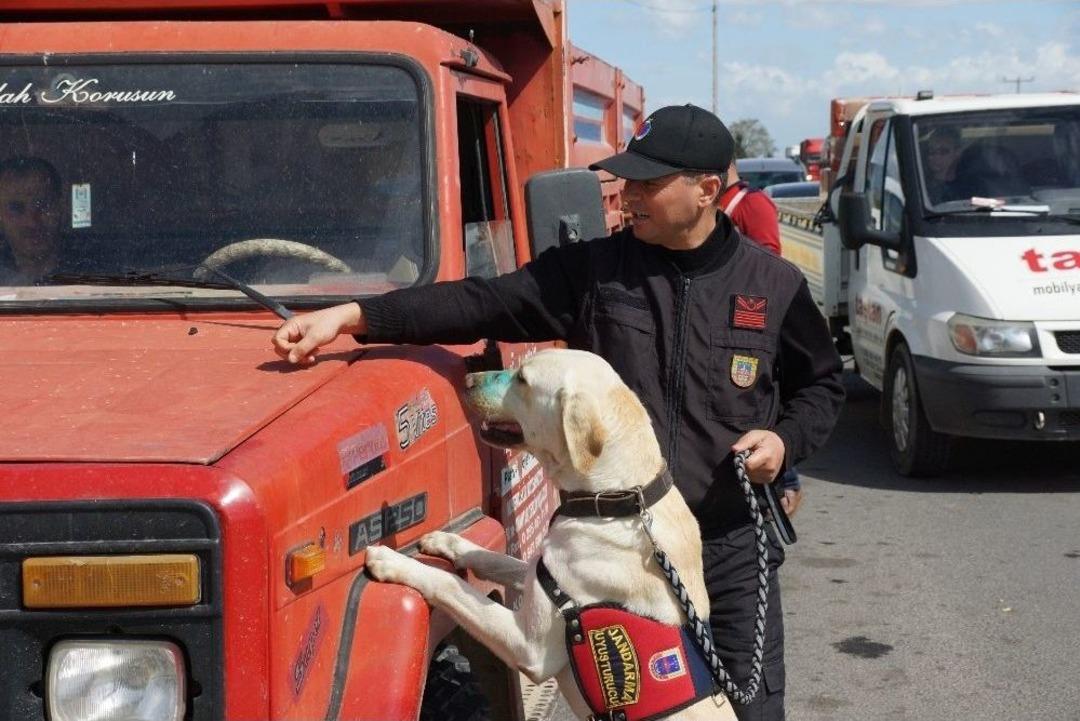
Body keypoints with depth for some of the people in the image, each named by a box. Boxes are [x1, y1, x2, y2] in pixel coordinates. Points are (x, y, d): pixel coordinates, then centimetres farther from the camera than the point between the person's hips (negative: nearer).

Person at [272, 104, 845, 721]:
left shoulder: (775, 285, 0)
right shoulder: (593, 271, -1)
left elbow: (822, 385, 13)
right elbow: (481, 304, -9)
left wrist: (785, 440, -7)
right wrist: (352, 315, -19)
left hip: (734, 543, 0)